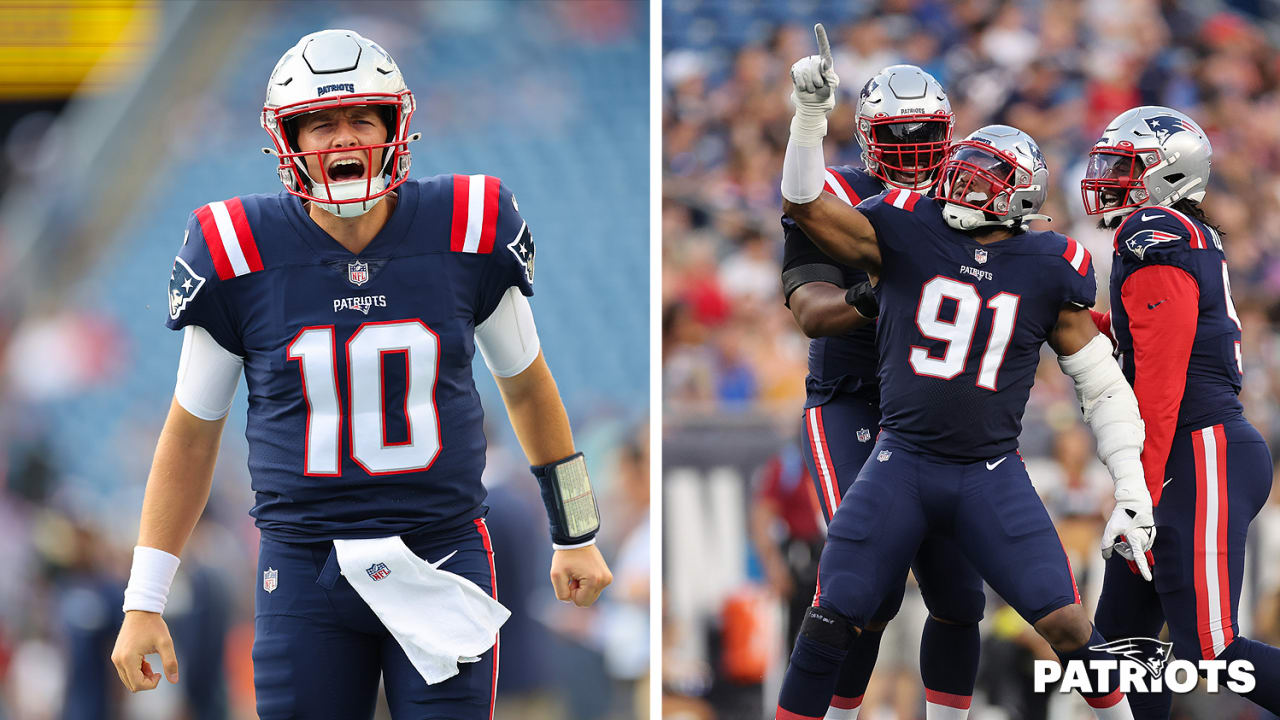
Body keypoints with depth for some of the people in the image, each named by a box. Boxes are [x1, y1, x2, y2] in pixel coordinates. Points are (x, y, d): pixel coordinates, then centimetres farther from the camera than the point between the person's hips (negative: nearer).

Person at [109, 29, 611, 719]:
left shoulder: (468, 234, -2)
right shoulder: (238, 256, -5)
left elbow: (525, 383, 15)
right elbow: (190, 432, 6)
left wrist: (575, 536, 21)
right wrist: (143, 603, 5)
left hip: (443, 562, 1)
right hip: (305, 571, 0)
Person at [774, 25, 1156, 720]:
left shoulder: (1048, 271, 0)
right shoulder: (907, 234, 0)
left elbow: (1104, 387, 6)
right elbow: (804, 206, -1)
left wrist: (1131, 492, 1)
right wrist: (810, 115, -13)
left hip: (992, 475, 0)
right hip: (901, 466, 0)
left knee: (1068, 628, -8)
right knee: (829, 623, -3)